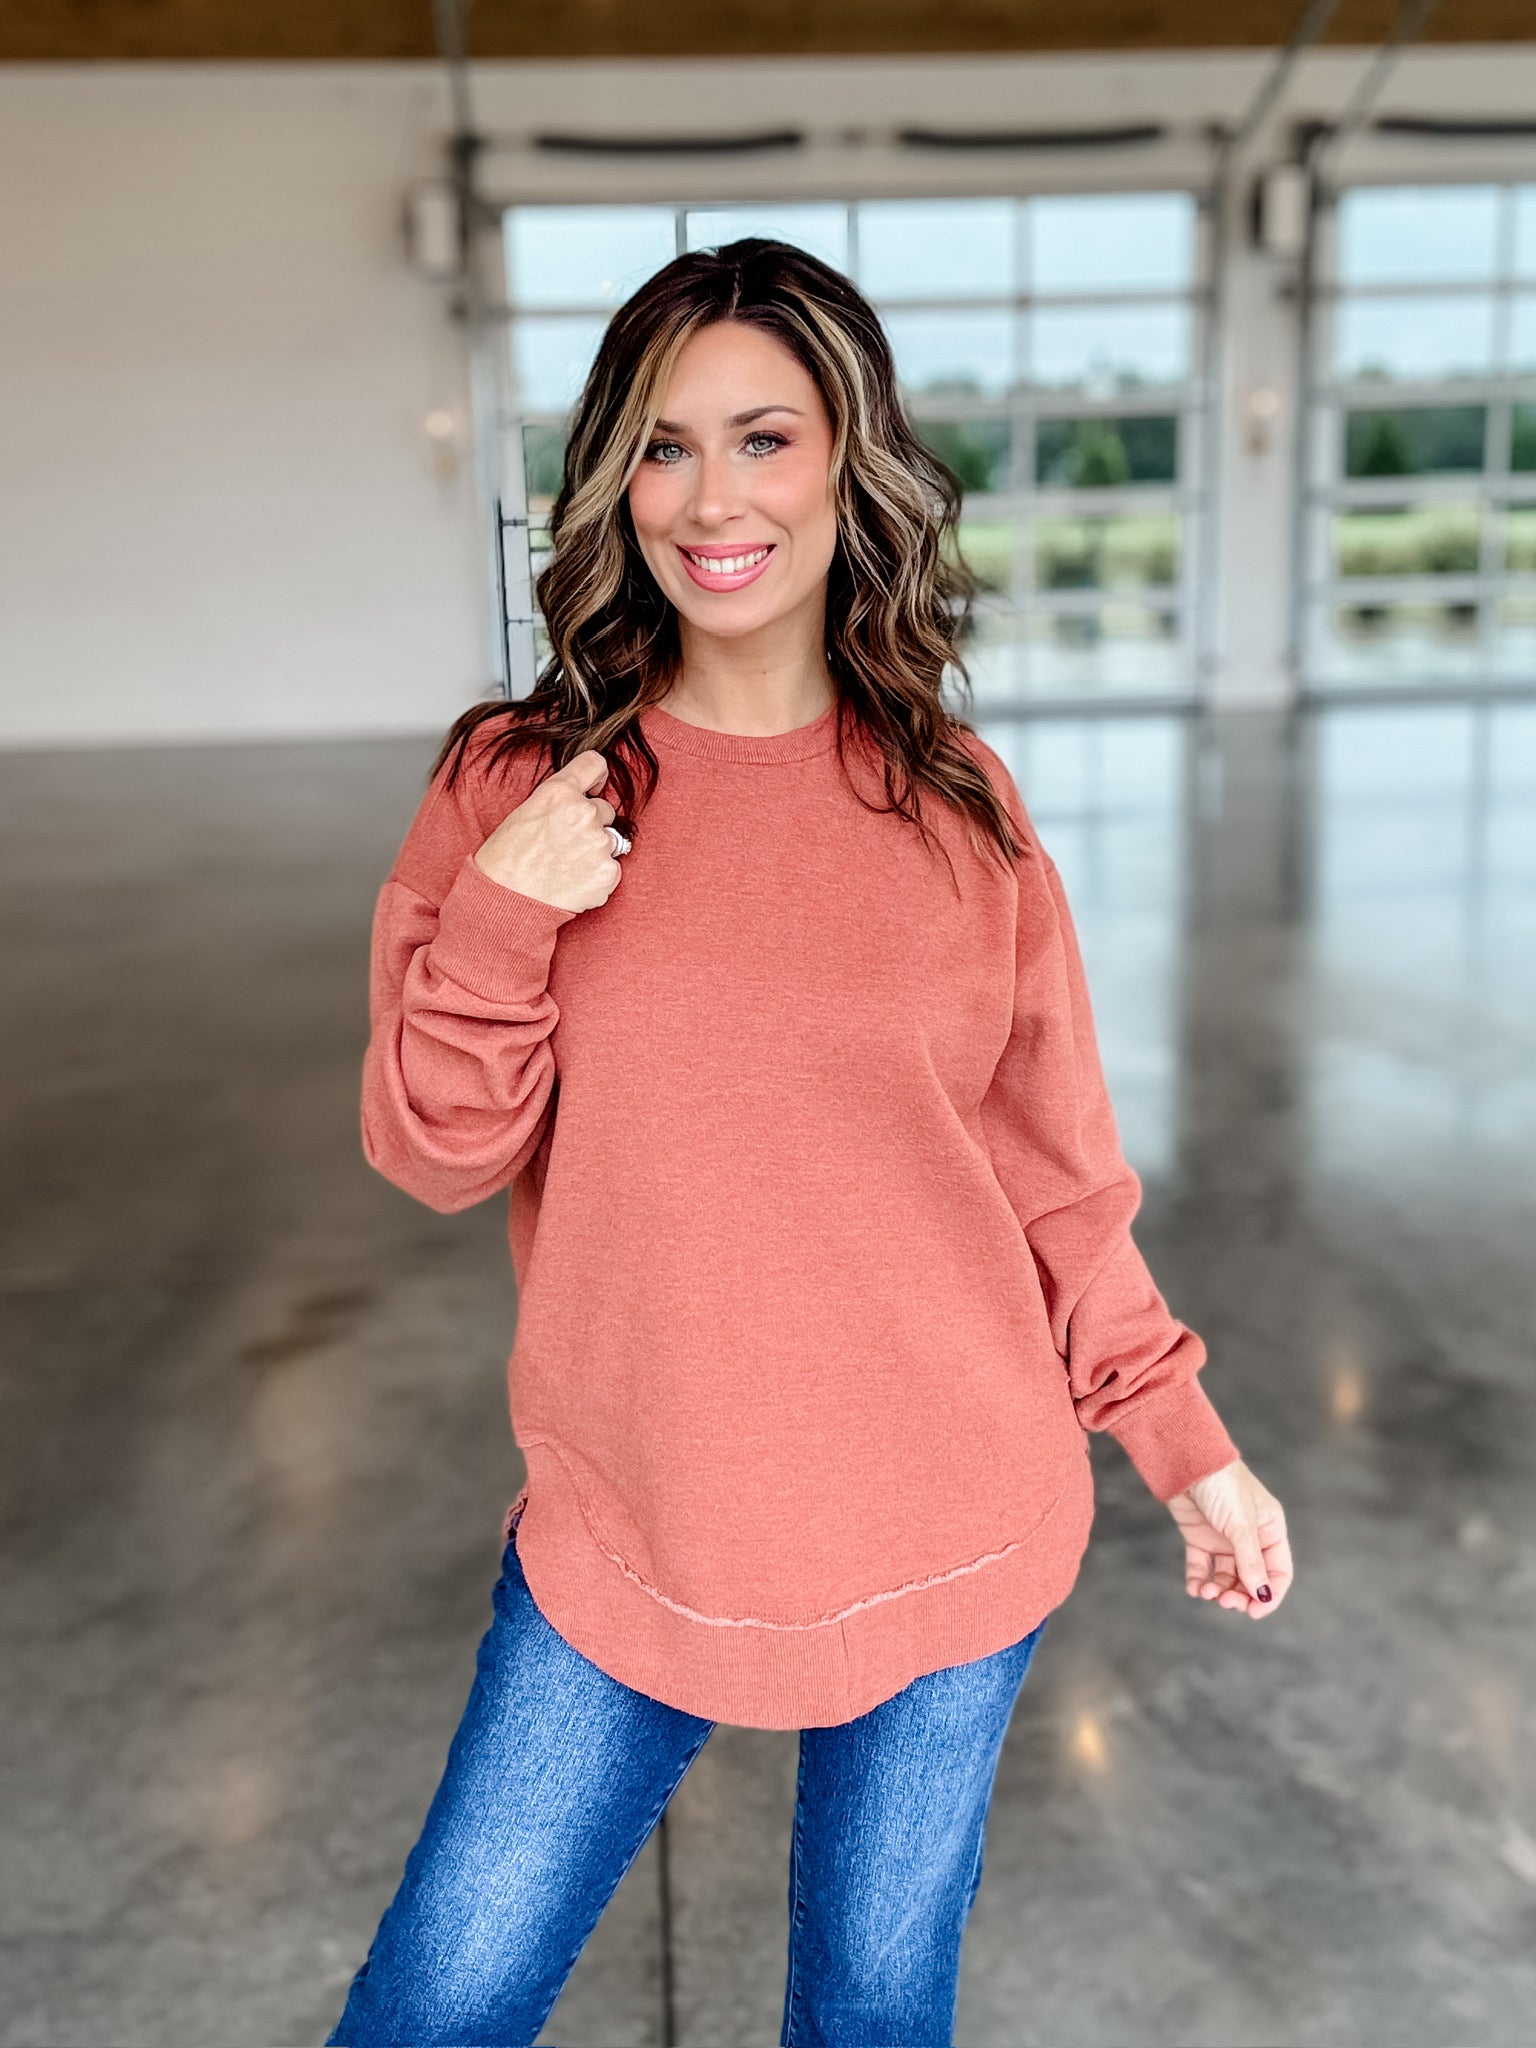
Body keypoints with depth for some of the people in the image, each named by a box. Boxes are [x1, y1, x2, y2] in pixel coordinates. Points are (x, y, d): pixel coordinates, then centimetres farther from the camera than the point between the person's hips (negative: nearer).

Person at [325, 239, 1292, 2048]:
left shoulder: (954, 802, -3)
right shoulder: (520, 784, -5)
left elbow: (1054, 1170, 4)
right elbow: (433, 1159, -6)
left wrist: (1183, 1440, 6)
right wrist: (502, 915, -22)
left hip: (948, 1528, 1)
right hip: (632, 1532, 0)